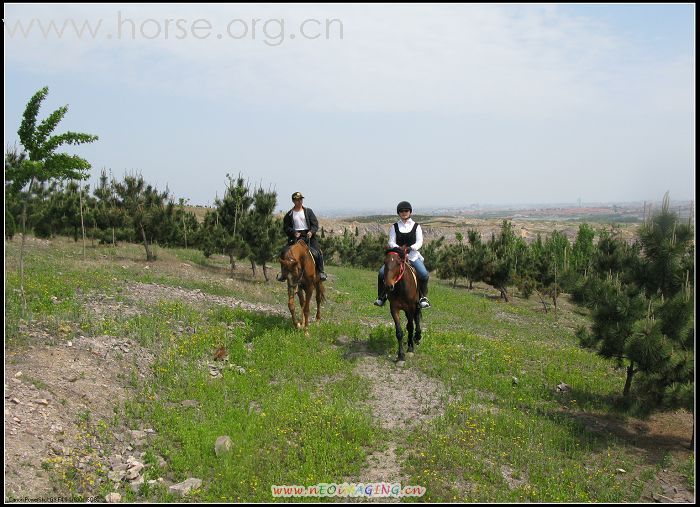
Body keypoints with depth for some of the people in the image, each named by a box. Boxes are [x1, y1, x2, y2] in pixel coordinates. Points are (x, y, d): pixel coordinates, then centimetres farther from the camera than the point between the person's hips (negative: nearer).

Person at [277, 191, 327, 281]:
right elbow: (286, 227, 5)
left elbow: (315, 224, 5)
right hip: (295, 237, 1)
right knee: (284, 252, -14)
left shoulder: (308, 211, 9)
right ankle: (284, 272, -1)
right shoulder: (289, 214, 8)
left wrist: (311, 231, -15)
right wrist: (294, 232, -13)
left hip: (308, 236, 0)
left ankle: (321, 271, -7)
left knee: (318, 252, -19)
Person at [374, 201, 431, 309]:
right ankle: (381, 297, 0)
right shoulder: (394, 227, 10)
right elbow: (391, 242, 3)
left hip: (413, 255, -1)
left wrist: (411, 247, -21)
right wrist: (397, 247, -20)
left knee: (424, 274, -26)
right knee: (382, 273, -18)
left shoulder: (416, 226, 9)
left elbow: (420, 242, -1)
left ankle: (423, 297, -7)